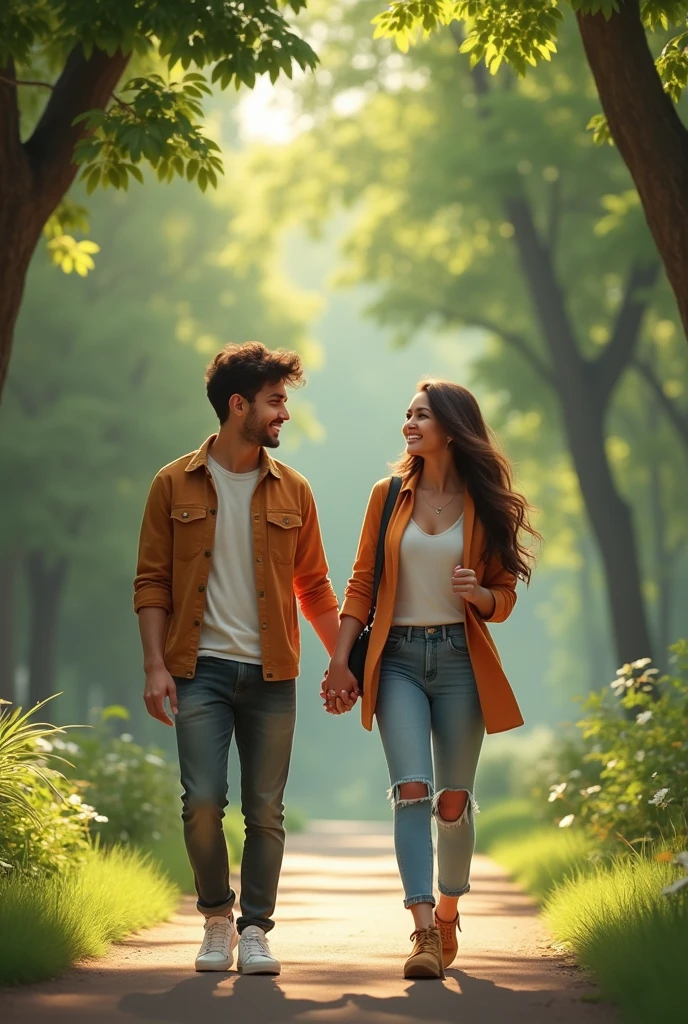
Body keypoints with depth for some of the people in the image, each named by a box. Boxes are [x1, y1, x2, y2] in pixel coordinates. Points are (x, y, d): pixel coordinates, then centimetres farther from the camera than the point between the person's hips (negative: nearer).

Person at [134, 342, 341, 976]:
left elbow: (313, 585, 14)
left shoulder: (291, 491, 9)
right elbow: (152, 582, 2)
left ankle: (255, 929, 11)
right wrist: (155, 666, -7)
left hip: (270, 674, 2)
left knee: (265, 810, 1)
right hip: (200, 669, -2)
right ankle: (217, 918, 12)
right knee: (203, 803, -9)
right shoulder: (175, 485, 3)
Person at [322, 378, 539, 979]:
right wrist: (340, 661, 2)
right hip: (399, 658, 0)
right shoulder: (389, 496, 6)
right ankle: (424, 932, -19)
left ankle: (448, 912, 26)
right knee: (412, 790, -14)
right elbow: (362, 583, 8)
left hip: (460, 659, 0)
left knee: (454, 799, 5)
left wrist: (478, 593, -16)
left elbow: (505, 596, 7)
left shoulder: (485, 505, 4)